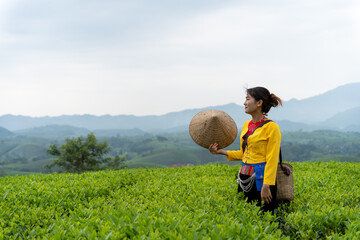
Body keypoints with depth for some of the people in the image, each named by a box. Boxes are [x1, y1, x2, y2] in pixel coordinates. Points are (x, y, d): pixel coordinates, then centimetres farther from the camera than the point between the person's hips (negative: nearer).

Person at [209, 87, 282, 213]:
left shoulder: (271, 128, -10)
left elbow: (272, 160, -14)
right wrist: (221, 151, 9)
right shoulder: (246, 125, 13)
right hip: (245, 179, 7)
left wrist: (266, 186, -20)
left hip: (261, 179, -7)